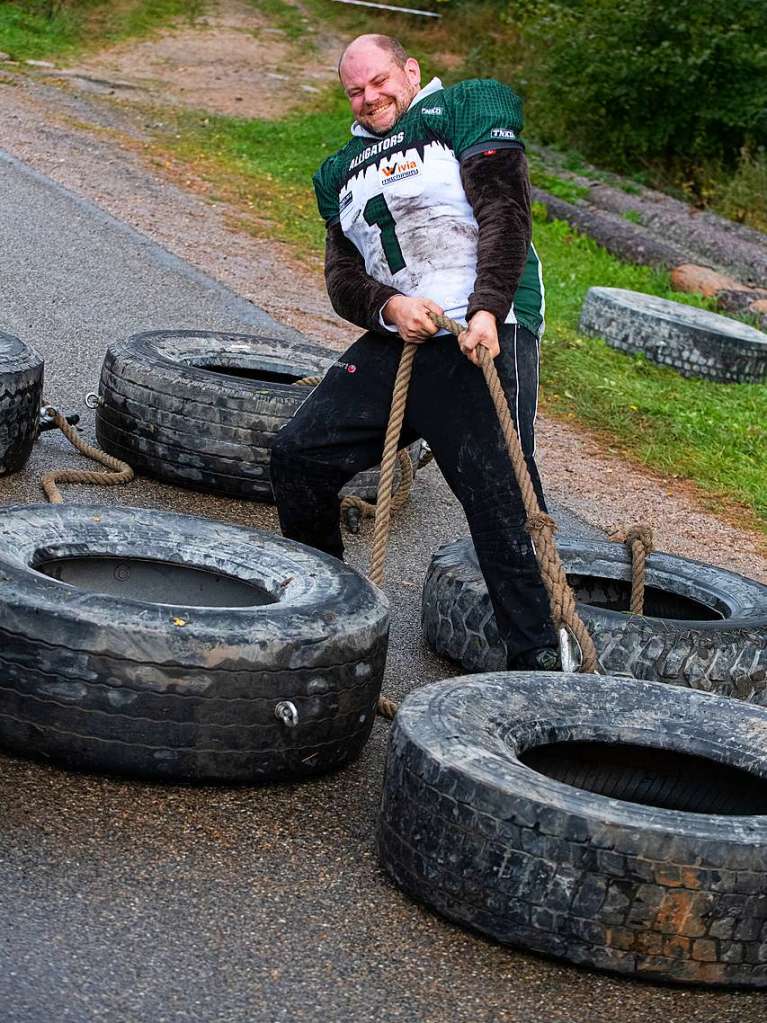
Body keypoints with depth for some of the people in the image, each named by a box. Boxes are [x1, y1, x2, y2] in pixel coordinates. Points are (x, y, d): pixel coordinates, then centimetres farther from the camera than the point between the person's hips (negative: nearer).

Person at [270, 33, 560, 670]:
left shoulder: (467, 110, 5)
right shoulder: (343, 173, 24)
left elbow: (505, 212, -8)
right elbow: (342, 277, 15)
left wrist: (486, 311, -21)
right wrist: (388, 307, -9)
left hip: (483, 335, -7)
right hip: (396, 337, 7)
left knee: (501, 497, -15)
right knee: (299, 454, 4)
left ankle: (540, 663, -12)